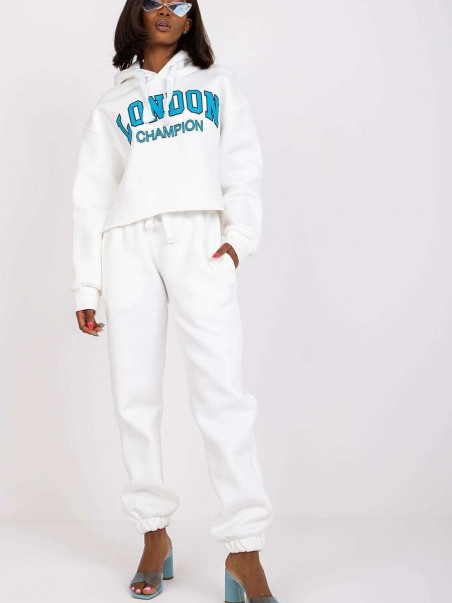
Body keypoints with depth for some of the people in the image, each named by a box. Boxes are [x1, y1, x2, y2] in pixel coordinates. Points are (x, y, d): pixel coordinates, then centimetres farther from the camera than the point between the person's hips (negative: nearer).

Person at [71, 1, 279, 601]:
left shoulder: (218, 84, 22)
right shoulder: (112, 103, 22)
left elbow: (244, 167, 11)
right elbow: (90, 197, 16)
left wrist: (239, 234, -7)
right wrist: (86, 286, 7)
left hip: (200, 239, -2)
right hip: (129, 243, 2)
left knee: (222, 391, -14)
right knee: (135, 396, -1)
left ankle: (245, 552, -13)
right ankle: (155, 533, 10)